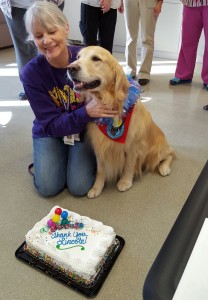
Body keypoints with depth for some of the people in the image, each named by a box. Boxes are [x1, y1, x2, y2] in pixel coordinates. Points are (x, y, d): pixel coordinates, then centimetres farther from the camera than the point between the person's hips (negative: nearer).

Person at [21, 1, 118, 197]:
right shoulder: (31, 73, -19)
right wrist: (86, 112, -37)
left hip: (85, 129, 0)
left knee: (80, 187, -14)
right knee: (48, 187, -13)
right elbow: (52, 124, -21)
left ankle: (76, 154, 16)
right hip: (50, 132, 1)